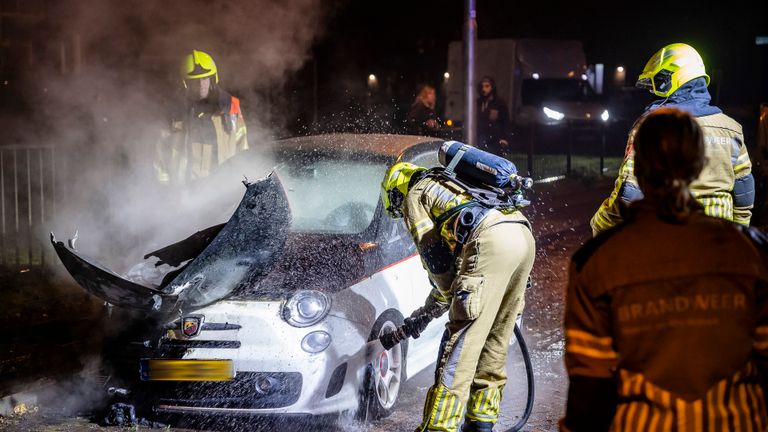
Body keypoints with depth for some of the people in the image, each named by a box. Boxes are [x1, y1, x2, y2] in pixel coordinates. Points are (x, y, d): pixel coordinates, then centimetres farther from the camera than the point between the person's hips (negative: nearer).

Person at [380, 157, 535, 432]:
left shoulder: (415, 196, 15)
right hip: (525, 236, 9)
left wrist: (448, 297, 21)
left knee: (462, 341, -8)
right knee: (495, 340, 17)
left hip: (492, 240, -9)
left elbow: (435, 259, 6)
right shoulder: (449, 186, 39)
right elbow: (454, 260, 40)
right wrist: (426, 313, 43)